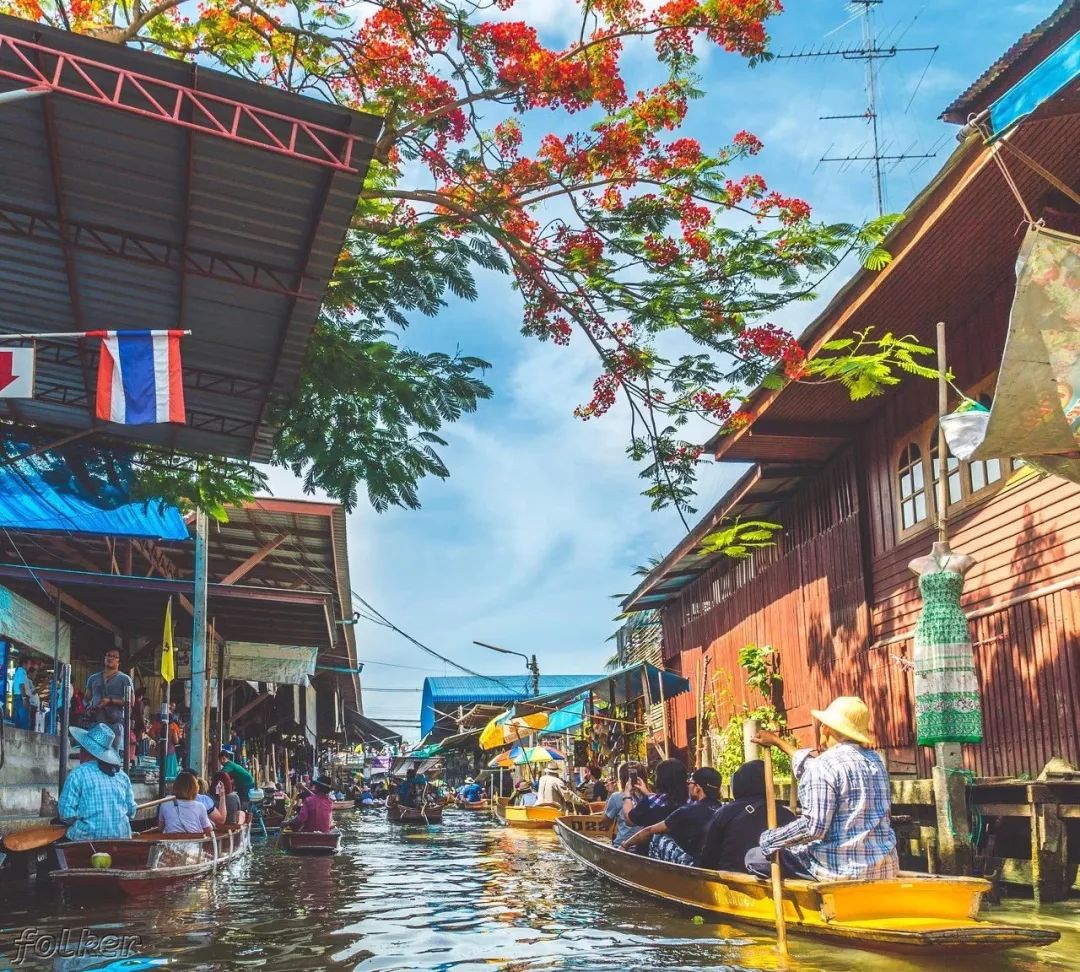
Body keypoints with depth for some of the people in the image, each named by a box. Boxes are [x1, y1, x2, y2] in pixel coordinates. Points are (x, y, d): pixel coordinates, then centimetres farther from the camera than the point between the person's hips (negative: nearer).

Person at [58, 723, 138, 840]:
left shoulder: (77, 774, -6)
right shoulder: (122, 775, 8)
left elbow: (66, 814, -8)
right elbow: (131, 811, 11)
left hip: (88, 838, -5)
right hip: (121, 839, 5)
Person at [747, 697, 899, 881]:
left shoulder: (824, 765, -13)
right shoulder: (874, 759, 13)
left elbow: (813, 827, -20)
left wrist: (769, 839, -5)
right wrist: (778, 741, 40)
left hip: (844, 870, -8)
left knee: (755, 857, 4)